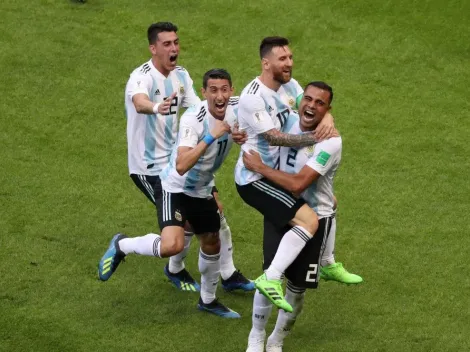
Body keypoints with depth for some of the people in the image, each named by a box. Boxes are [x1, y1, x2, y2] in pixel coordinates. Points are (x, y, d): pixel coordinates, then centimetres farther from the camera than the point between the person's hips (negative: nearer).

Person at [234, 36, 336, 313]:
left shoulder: (288, 85, 4)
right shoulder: (253, 97, -23)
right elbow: (274, 136, -25)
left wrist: (327, 117, -17)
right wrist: (315, 138, -26)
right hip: (254, 179, -10)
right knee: (309, 220, -24)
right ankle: (271, 279, -27)